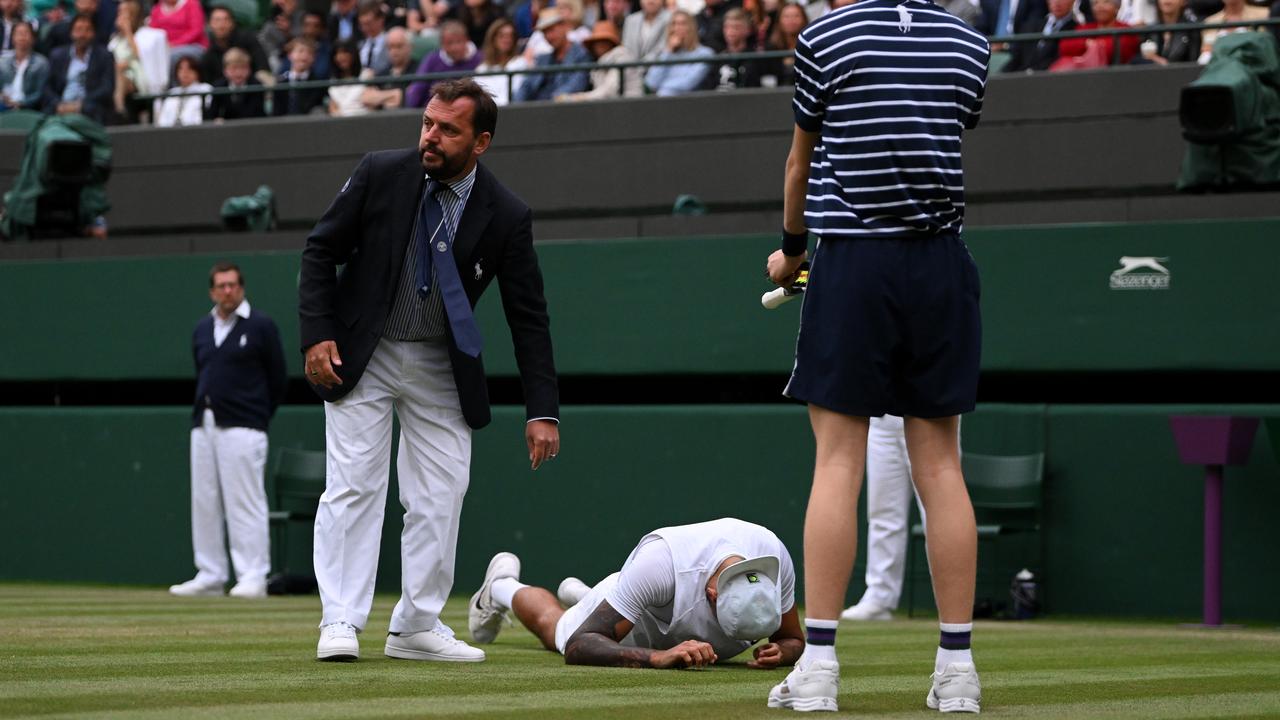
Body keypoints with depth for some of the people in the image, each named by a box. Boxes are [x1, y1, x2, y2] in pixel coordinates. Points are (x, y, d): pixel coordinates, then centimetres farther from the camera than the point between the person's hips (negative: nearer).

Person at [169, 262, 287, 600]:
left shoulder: (260, 326, -2)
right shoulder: (202, 329, 15)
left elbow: (277, 379, 0)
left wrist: (256, 419, 2)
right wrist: (202, 413, 13)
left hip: (242, 428, -7)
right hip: (204, 426, 7)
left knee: (245, 502, -9)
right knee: (204, 504, 7)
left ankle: (253, 577, -8)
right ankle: (210, 576, 13)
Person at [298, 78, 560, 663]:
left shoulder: (506, 216, -12)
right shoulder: (380, 174, -12)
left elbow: (528, 317, -7)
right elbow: (321, 250, -3)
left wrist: (542, 411, -13)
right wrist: (317, 335, -13)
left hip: (442, 367, 2)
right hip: (361, 354, -2)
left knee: (441, 495, 1)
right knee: (353, 487, -8)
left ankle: (416, 627, 11)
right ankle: (340, 623, -6)